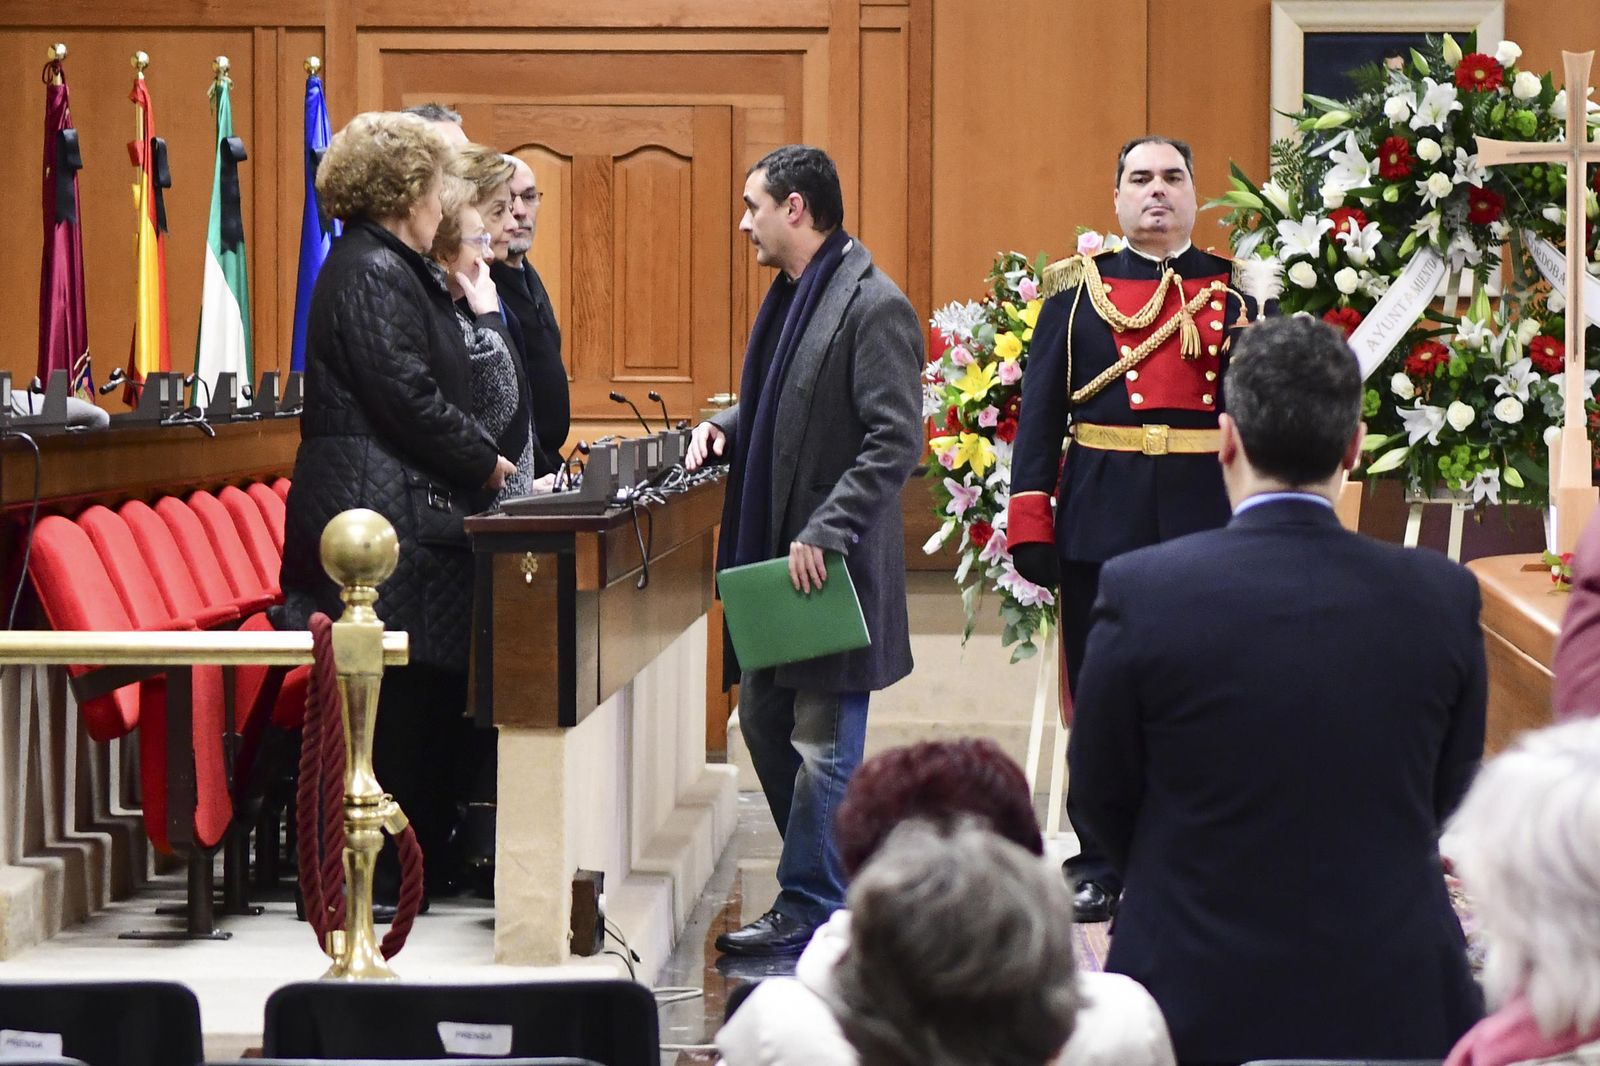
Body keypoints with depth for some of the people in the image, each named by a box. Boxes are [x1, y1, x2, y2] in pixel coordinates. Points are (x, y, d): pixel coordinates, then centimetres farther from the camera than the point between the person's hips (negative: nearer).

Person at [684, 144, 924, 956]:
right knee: (764, 723, 16)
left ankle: (810, 909, 6)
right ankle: (831, 883, 27)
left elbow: (895, 442, -20)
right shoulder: (788, 297, 14)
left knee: (823, 744, -3)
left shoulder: (874, 308, -15)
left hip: (832, 565, -10)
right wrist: (725, 426, 6)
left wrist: (824, 534, -24)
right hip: (775, 556, 10)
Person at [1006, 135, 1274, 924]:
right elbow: (1039, 409, 4)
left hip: (1206, 523, 0)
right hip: (1101, 523, 0)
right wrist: (1030, 523, -4)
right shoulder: (1078, 288, 7)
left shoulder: (1233, 289, 8)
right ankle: (1101, 865, 14)